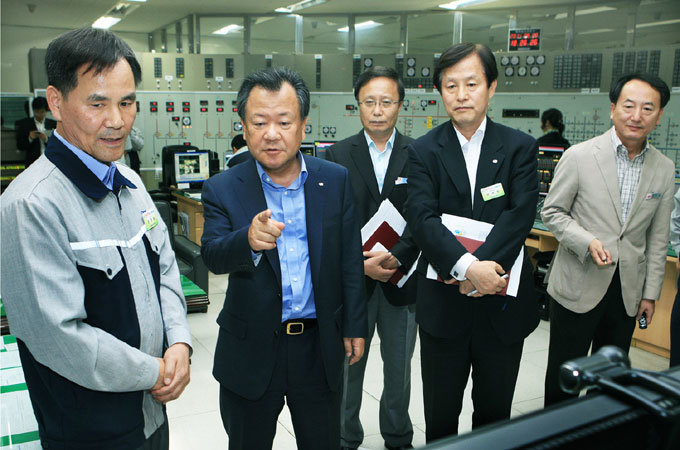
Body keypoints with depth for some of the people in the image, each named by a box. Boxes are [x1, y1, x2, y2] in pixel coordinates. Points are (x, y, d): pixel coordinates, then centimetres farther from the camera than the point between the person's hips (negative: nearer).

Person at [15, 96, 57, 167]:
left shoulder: (53, 124, 8)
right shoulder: (25, 124, 6)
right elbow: (19, 146, 5)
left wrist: (46, 139, -15)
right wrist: (29, 139, -13)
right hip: (33, 164, -1)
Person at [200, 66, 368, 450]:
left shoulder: (335, 180, -1)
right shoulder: (223, 189, -6)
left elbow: (350, 259, 2)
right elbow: (213, 256, -19)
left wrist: (355, 326, 4)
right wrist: (248, 241, -41)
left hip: (320, 346, 1)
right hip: (251, 351, -1)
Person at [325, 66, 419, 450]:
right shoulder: (337, 156, -2)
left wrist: (396, 258, -21)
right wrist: (359, 263, -17)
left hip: (402, 281, 1)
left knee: (399, 369, 17)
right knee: (348, 367, 14)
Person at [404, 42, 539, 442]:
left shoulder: (520, 147, 1)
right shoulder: (424, 151, -2)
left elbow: (521, 213, -12)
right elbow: (422, 217, -15)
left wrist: (484, 264, -25)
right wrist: (467, 266, -29)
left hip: (502, 304, 1)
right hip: (443, 304, 0)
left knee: (495, 413, 18)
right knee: (440, 416, 15)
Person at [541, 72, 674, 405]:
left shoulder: (664, 169, 4)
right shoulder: (579, 156, -9)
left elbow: (657, 238, 9)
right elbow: (552, 212, -4)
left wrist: (650, 292, 8)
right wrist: (588, 242, -20)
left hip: (628, 291, 4)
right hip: (578, 285, -3)